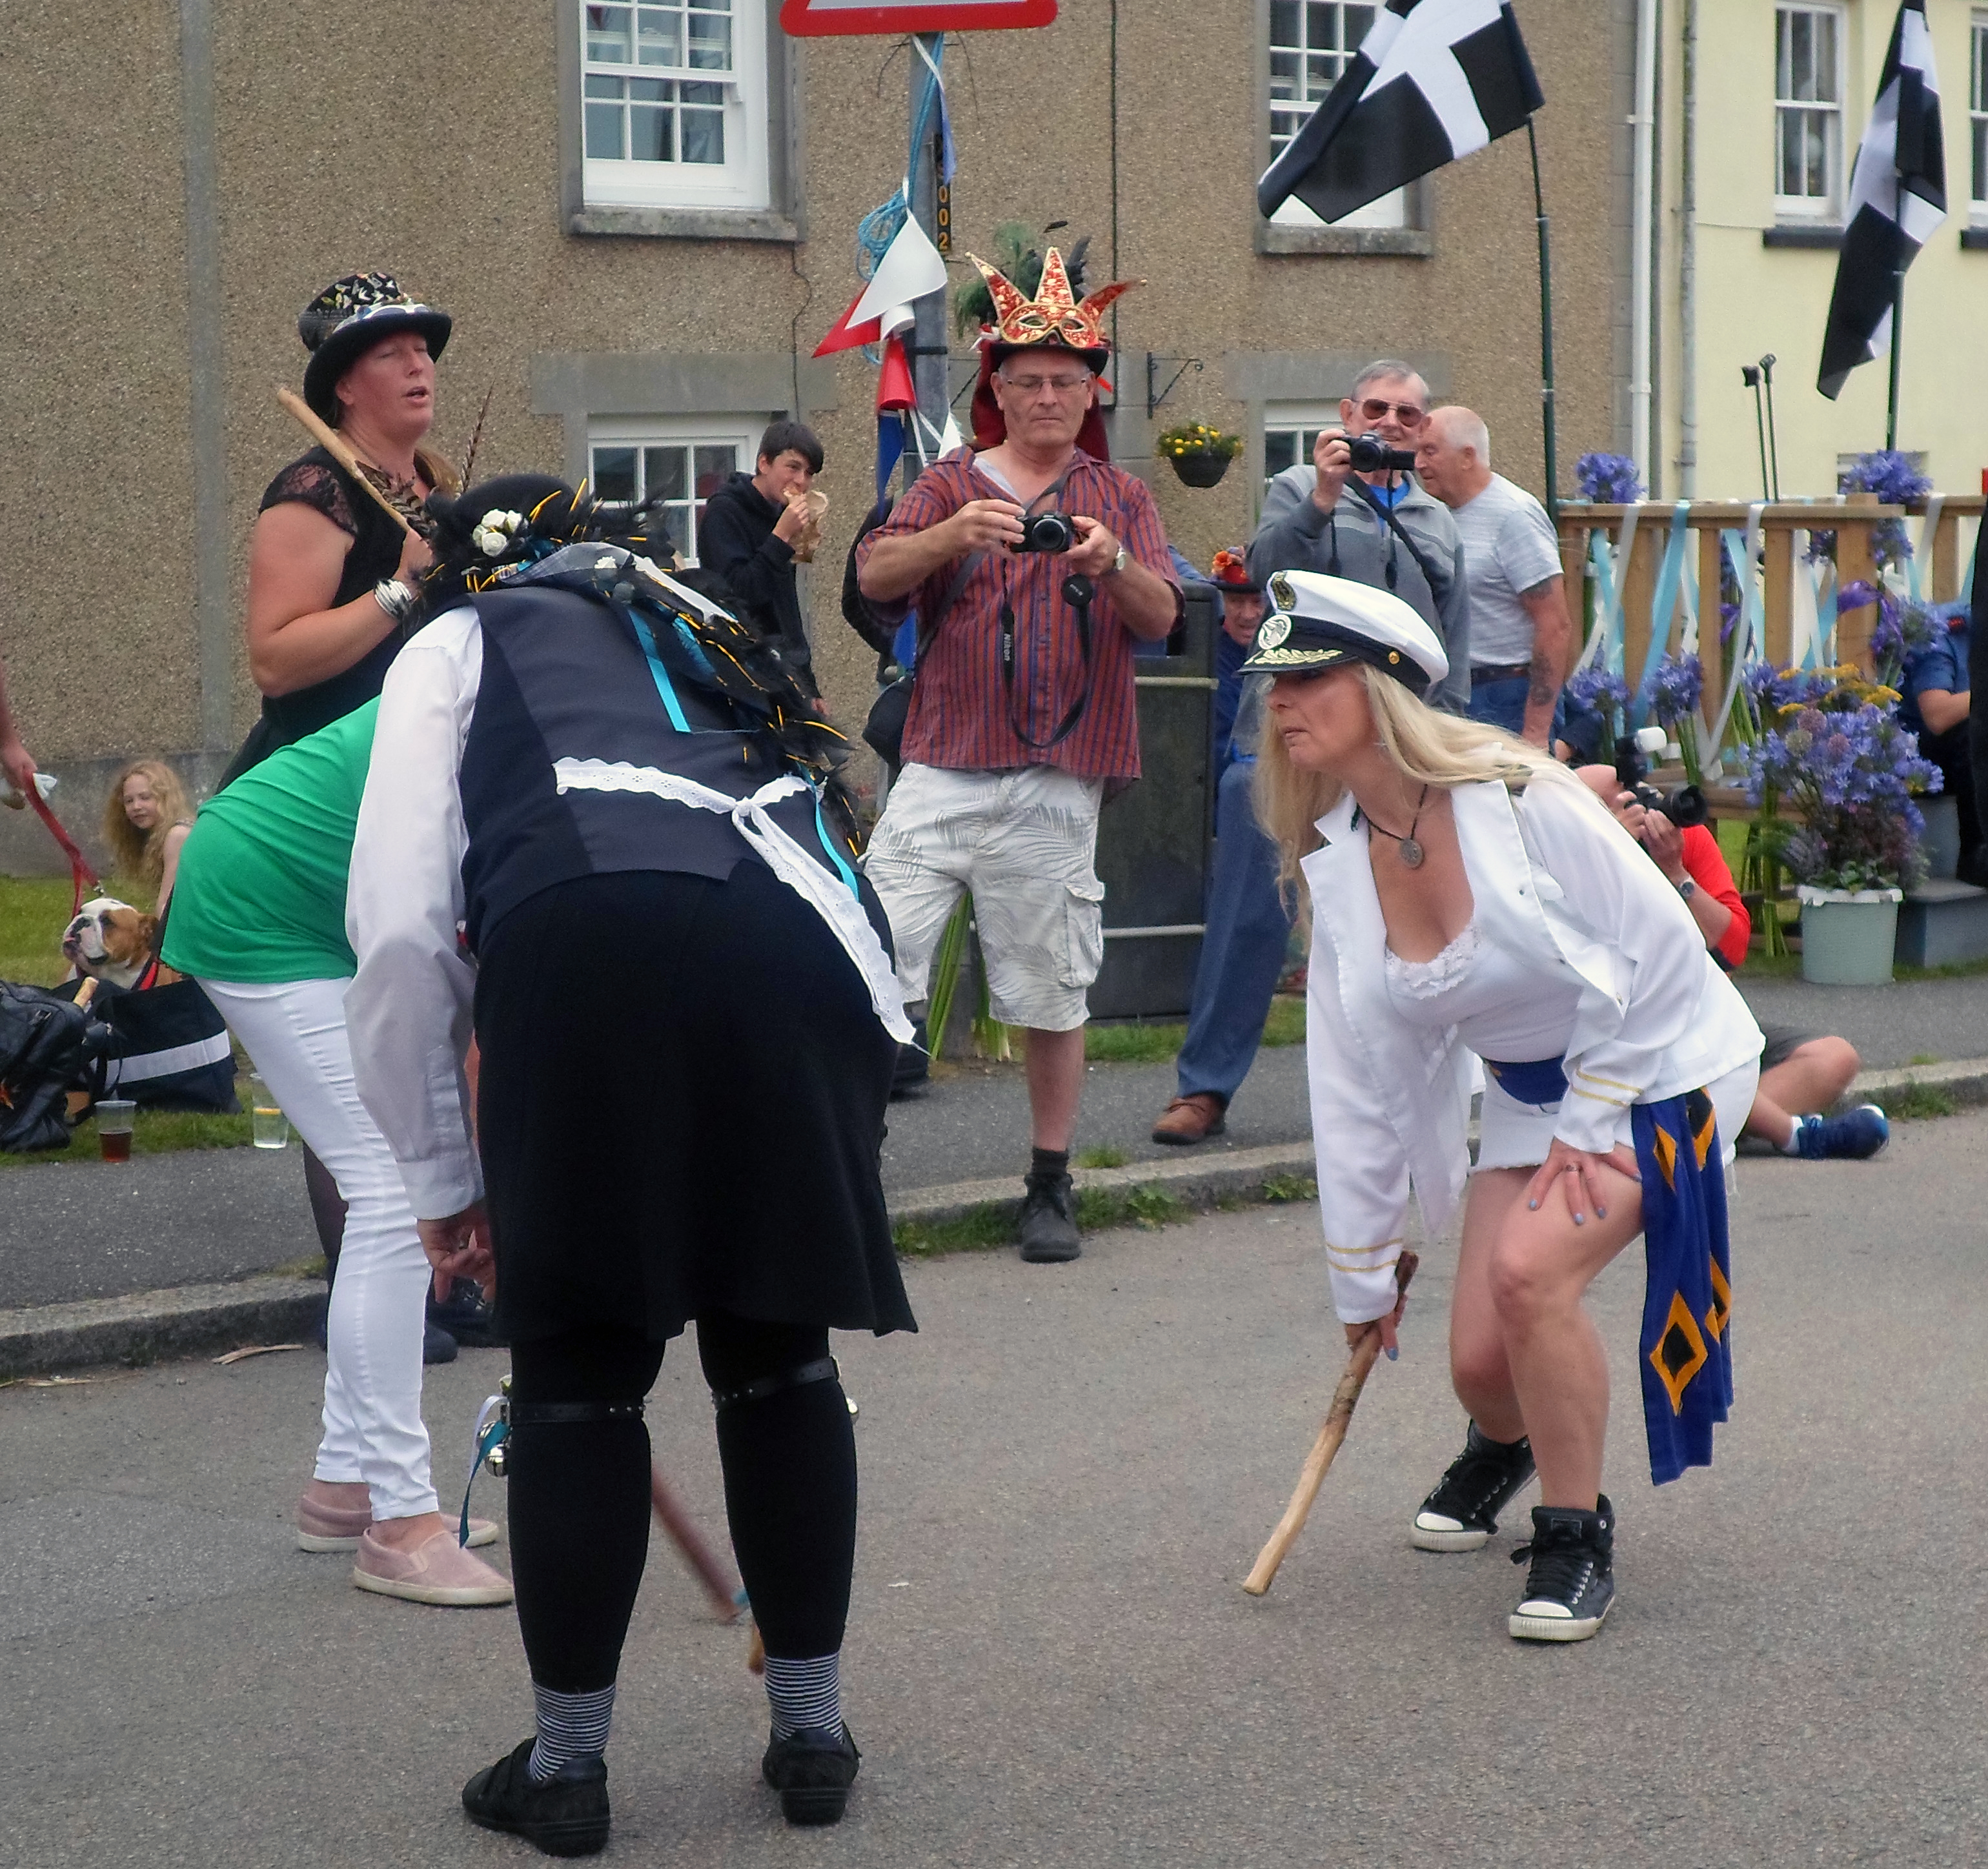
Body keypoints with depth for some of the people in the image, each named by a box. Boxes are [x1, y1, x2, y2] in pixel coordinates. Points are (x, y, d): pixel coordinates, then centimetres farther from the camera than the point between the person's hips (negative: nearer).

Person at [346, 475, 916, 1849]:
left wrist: (445, 1179, 23)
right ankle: (813, 1734, 28)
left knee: (579, 1367, 11)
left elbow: (403, 933, 14)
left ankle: (567, 1764, 20)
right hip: (814, 940, 4)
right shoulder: (701, 641, 40)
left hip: (589, 939, -4)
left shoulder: (461, 643, 26)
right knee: (779, 1350, 20)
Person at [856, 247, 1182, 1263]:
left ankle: (1051, 1188, 16)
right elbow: (874, 576, -5)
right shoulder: (950, 485, 12)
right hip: (941, 770, 0)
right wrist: (953, 535, -25)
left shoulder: (1120, 498, 12)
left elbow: (1160, 618, -2)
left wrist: (1112, 562, -23)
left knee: (1050, 993, 4)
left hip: (1054, 786, 0)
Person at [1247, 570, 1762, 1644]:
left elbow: (1658, 950, -18)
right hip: (1529, 1093, 6)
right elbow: (1355, 1076, 1)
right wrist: (1362, 1274, 5)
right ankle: (1505, 1448, 40)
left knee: (1529, 1270, -28)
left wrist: (1592, 1120, -13)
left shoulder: (1515, 798, -26)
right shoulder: (1336, 864, -5)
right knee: (1480, 1360, 0)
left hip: (1660, 1065, -6)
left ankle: (1576, 1537, -7)